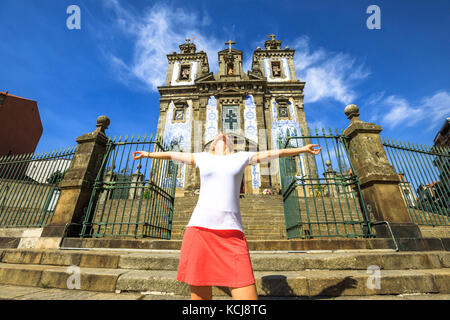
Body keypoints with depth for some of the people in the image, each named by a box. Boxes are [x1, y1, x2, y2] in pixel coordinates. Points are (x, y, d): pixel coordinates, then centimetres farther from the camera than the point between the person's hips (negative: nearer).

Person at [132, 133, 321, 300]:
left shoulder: (240, 157, 18)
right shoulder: (203, 158, 19)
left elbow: (272, 153, 29)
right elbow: (173, 155, 33)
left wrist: (302, 149, 42)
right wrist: (149, 154, 49)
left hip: (231, 234, 0)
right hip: (199, 230, 1)